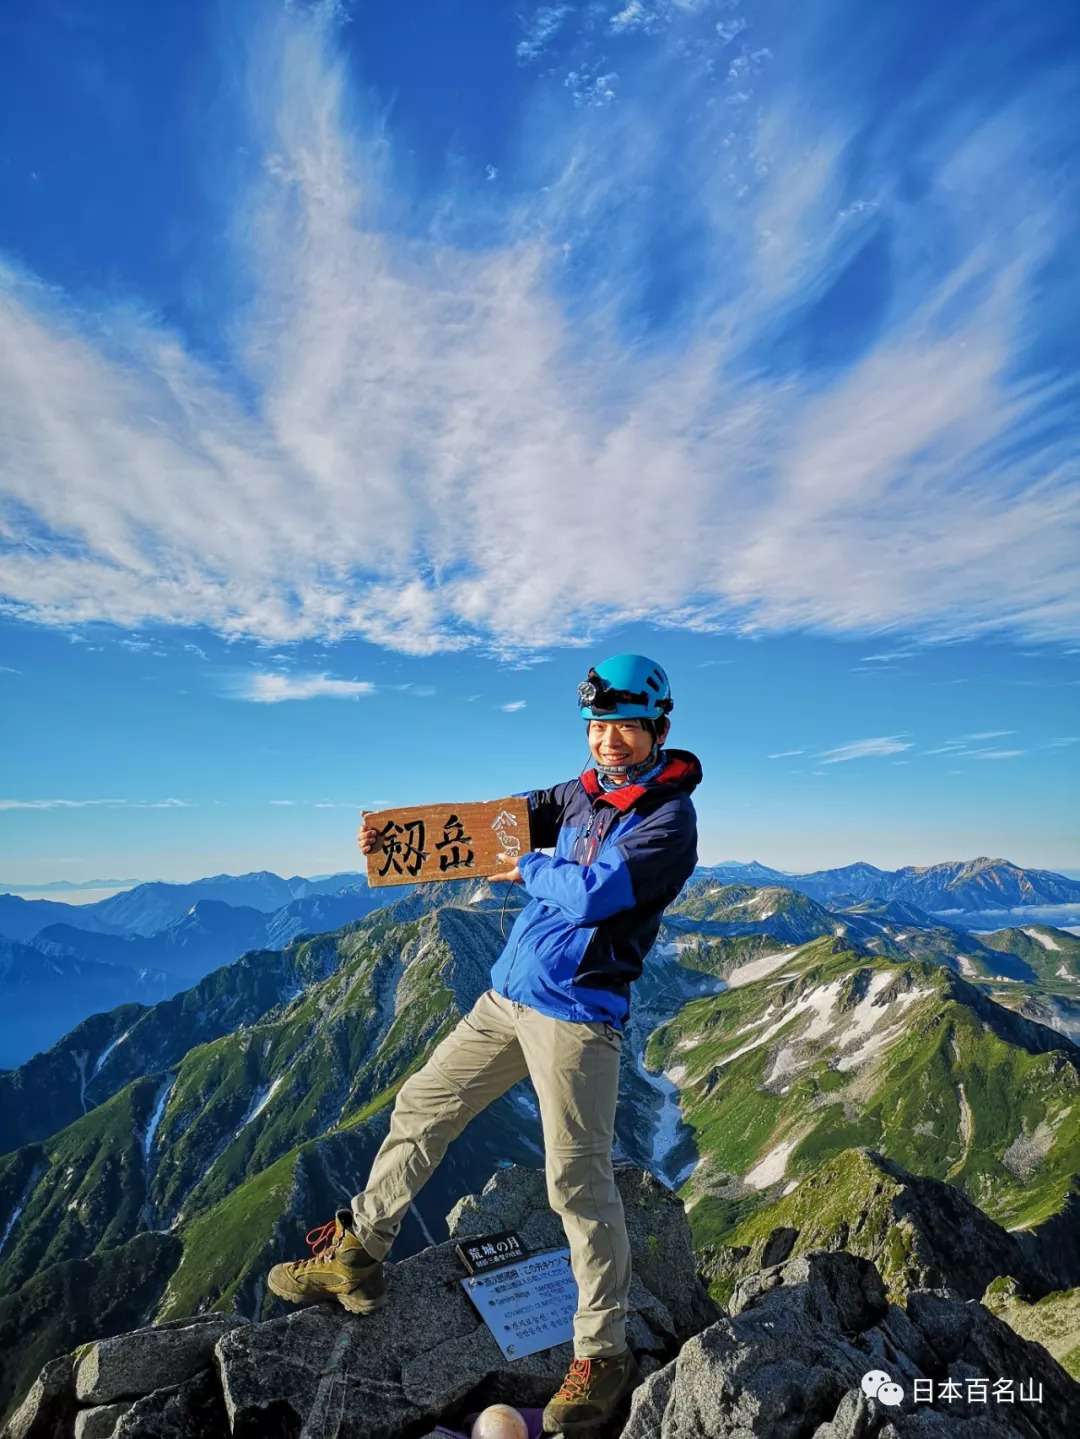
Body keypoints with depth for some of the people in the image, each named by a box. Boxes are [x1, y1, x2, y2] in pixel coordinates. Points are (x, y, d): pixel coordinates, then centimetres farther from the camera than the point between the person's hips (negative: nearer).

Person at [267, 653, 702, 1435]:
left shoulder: (667, 819, -15)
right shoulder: (586, 790, 8)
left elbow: (590, 897, -26)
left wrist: (530, 868, -6)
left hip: (575, 1014, -8)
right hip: (506, 996, 8)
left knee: (579, 1182, 0)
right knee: (420, 1108, 15)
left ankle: (604, 1355, 21)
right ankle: (355, 1258, 33)